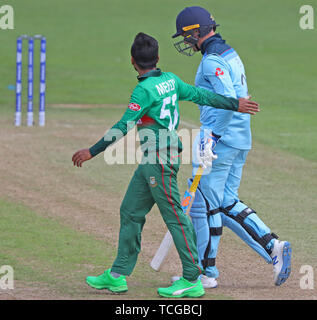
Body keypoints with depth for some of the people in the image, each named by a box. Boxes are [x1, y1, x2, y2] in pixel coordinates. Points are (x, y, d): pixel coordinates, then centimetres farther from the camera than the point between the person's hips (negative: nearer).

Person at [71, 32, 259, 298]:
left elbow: (124, 126, -19)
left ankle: (193, 280, -3)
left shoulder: (145, 89, -16)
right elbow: (202, 96, 12)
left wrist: (92, 152, -17)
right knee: (131, 212, 12)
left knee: (174, 216, -6)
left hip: (160, 160, -9)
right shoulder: (171, 80, 8)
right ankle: (118, 275, 15)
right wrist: (235, 104, 22)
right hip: (152, 160, 9)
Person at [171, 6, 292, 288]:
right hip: (241, 138, 10)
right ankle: (273, 247, 4)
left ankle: (206, 273, 6)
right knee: (227, 204, 14)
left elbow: (228, 100, -27)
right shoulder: (231, 54, 16)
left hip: (221, 138, -10)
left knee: (205, 204, 0)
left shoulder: (212, 61, -15)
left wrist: (212, 138, -24)